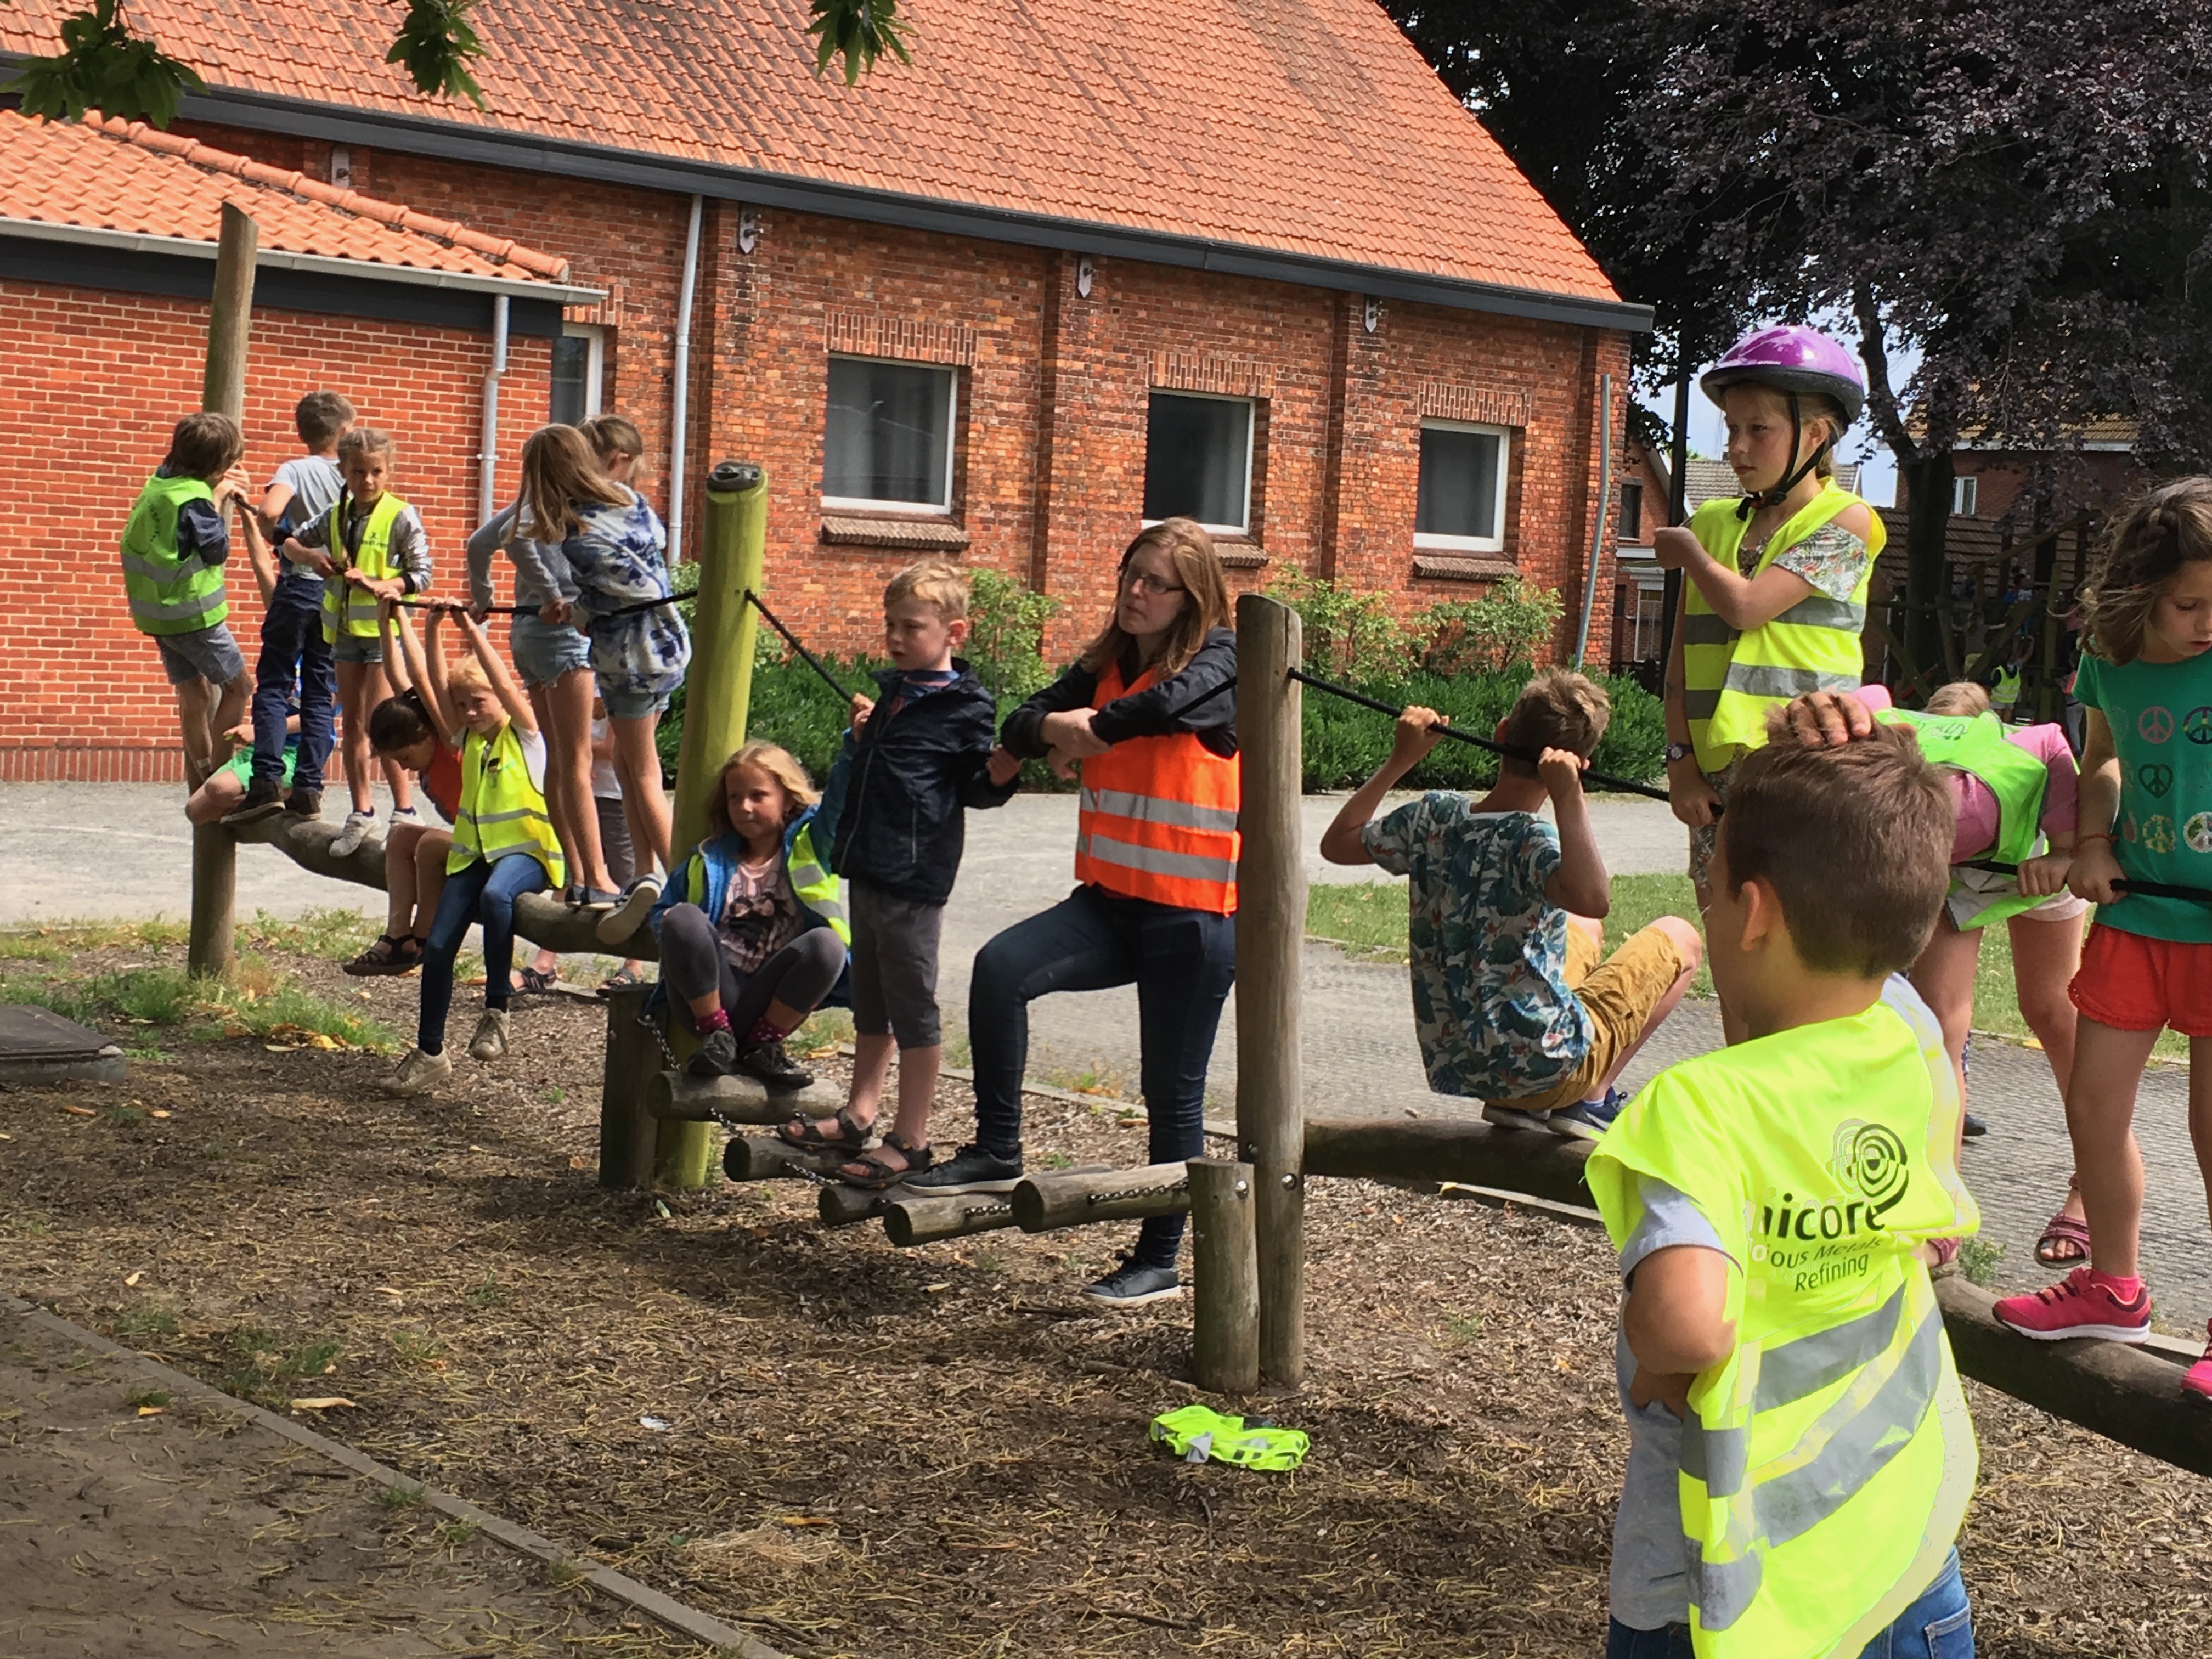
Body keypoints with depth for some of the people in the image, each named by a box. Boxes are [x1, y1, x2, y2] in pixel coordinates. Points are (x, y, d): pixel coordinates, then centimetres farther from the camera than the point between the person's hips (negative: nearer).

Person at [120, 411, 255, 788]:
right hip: (193, 612, -8)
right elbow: (217, 550, -14)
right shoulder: (194, 499, -21)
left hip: (158, 612, 8)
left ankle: (200, 784, 15)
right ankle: (215, 774, 3)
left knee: (195, 693, 13)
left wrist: (221, 494, 5)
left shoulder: (159, 483, 5)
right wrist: (220, 501, -7)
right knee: (236, 686, 6)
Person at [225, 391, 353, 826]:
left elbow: (270, 512, -23)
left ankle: (268, 781, -8)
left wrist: (281, 537, -3)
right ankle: (308, 788, 4)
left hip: (298, 585, -3)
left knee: (274, 683, 3)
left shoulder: (295, 470, -6)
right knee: (321, 692, 7)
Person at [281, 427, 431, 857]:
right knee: (352, 722, 11)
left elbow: (422, 575, -10)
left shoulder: (401, 517, -8)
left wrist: (383, 586, -26)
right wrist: (312, 556, -4)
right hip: (345, 628, 6)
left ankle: (404, 810, -1)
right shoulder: (335, 515, 7)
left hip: (384, 627, -6)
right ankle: (362, 810, 20)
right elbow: (290, 542, 17)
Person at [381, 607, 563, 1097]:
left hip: (525, 851, -6)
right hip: (474, 854, 6)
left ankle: (497, 1009, -27)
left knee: (495, 894, -39)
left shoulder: (525, 735, -1)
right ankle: (429, 1052, 8)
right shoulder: (468, 738, 14)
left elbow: (504, 684, -17)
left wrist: (473, 630, -18)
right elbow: (437, 685, 4)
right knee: (437, 945, -5)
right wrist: (432, 630, -6)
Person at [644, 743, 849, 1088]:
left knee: (827, 944, -29)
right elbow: (661, 912, 17)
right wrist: (678, 934, -7)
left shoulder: (808, 845, 10)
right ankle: (718, 1038, -17)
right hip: (709, 998, 1)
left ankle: (761, 1047, -12)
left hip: (769, 1006, -1)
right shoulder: (709, 859, 14)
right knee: (682, 918, -26)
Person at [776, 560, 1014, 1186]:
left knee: (912, 1008, -3)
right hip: (868, 868, 9)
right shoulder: (892, 692, 14)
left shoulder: (964, 708, -10)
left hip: (913, 875, -9)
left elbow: (975, 789, -10)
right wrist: (860, 737, 10)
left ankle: (910, 1141, 3)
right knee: (870, 1002, 18)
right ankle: (859, 1115, 30)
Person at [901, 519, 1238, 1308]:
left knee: (1172, 1094, 3)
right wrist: (1056, 728, -18)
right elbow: (1022, 725, 2)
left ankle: (1160, 1259, 16)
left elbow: (1169, 704, -29)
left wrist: (1090, 727, -15)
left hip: (1193, 914, -5)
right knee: (1001, 965, -20)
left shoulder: (1219, 659, -7)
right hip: (1111, 900, 5)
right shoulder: (1106, 664, 11)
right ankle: (997, 1152, -9)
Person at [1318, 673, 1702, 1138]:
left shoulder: (1434, 817, -7)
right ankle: (1592, 1099, 9)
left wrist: (1401, 760, 9)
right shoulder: (1530, 843, -26)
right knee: (1679, 938, 12)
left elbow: (1336, 844, 9)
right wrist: (1569, 799, -42)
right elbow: (1594, 899, -47)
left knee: (1583, 931, 32)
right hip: (1544, 1069, -7)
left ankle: (1514, 1100, 19)